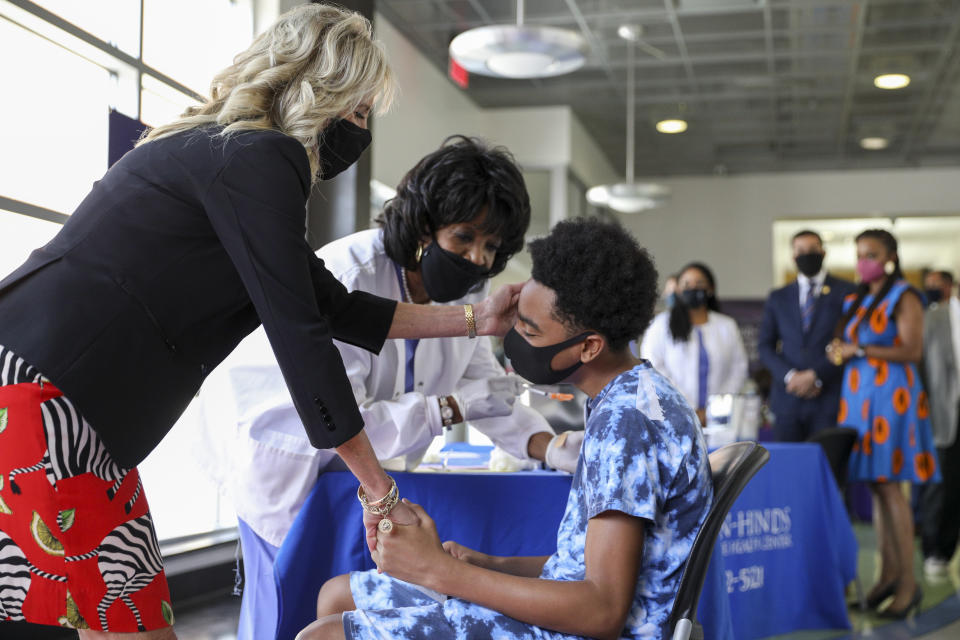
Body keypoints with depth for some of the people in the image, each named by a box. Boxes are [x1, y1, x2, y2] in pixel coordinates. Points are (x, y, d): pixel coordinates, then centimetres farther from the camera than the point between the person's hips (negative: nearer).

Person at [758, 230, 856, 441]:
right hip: (787, 398, 3)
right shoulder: (778, 297, 15)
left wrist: (815, 376, -10)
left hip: (829, 398, -3)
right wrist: (789, 375, -5)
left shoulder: (846, 292, 6)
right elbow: (765, 346, 11)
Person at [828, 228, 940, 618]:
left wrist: (860, 349, -13)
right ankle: (889, 572, 13)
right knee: (876, 486, 7)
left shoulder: (903, 297, -4)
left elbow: (912, 351, -13)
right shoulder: (855, 301, 17)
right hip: (858, 395, 7)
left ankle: (908, 583, -3)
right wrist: (838, 351, 3)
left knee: (889, 485, -8)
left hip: (890, 395, -6)